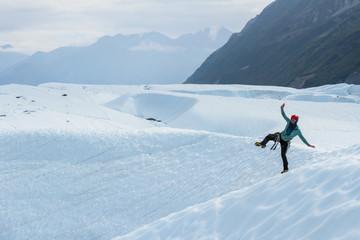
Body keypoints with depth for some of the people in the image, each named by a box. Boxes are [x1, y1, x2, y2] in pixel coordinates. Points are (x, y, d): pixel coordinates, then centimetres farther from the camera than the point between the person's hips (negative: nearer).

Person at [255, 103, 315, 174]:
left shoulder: (297, 130, -15)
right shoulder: (289, 122, -6)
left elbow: (302, 138, -8)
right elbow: (283, 115, -5)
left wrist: (308, 144, -11)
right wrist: (282, 108, -19)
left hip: (285, 142, -3)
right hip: (280, 136, 3)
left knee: (283, 155, -8)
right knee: (269, 136, -20)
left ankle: (286, 168, 4)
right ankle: (262, 144, 5)